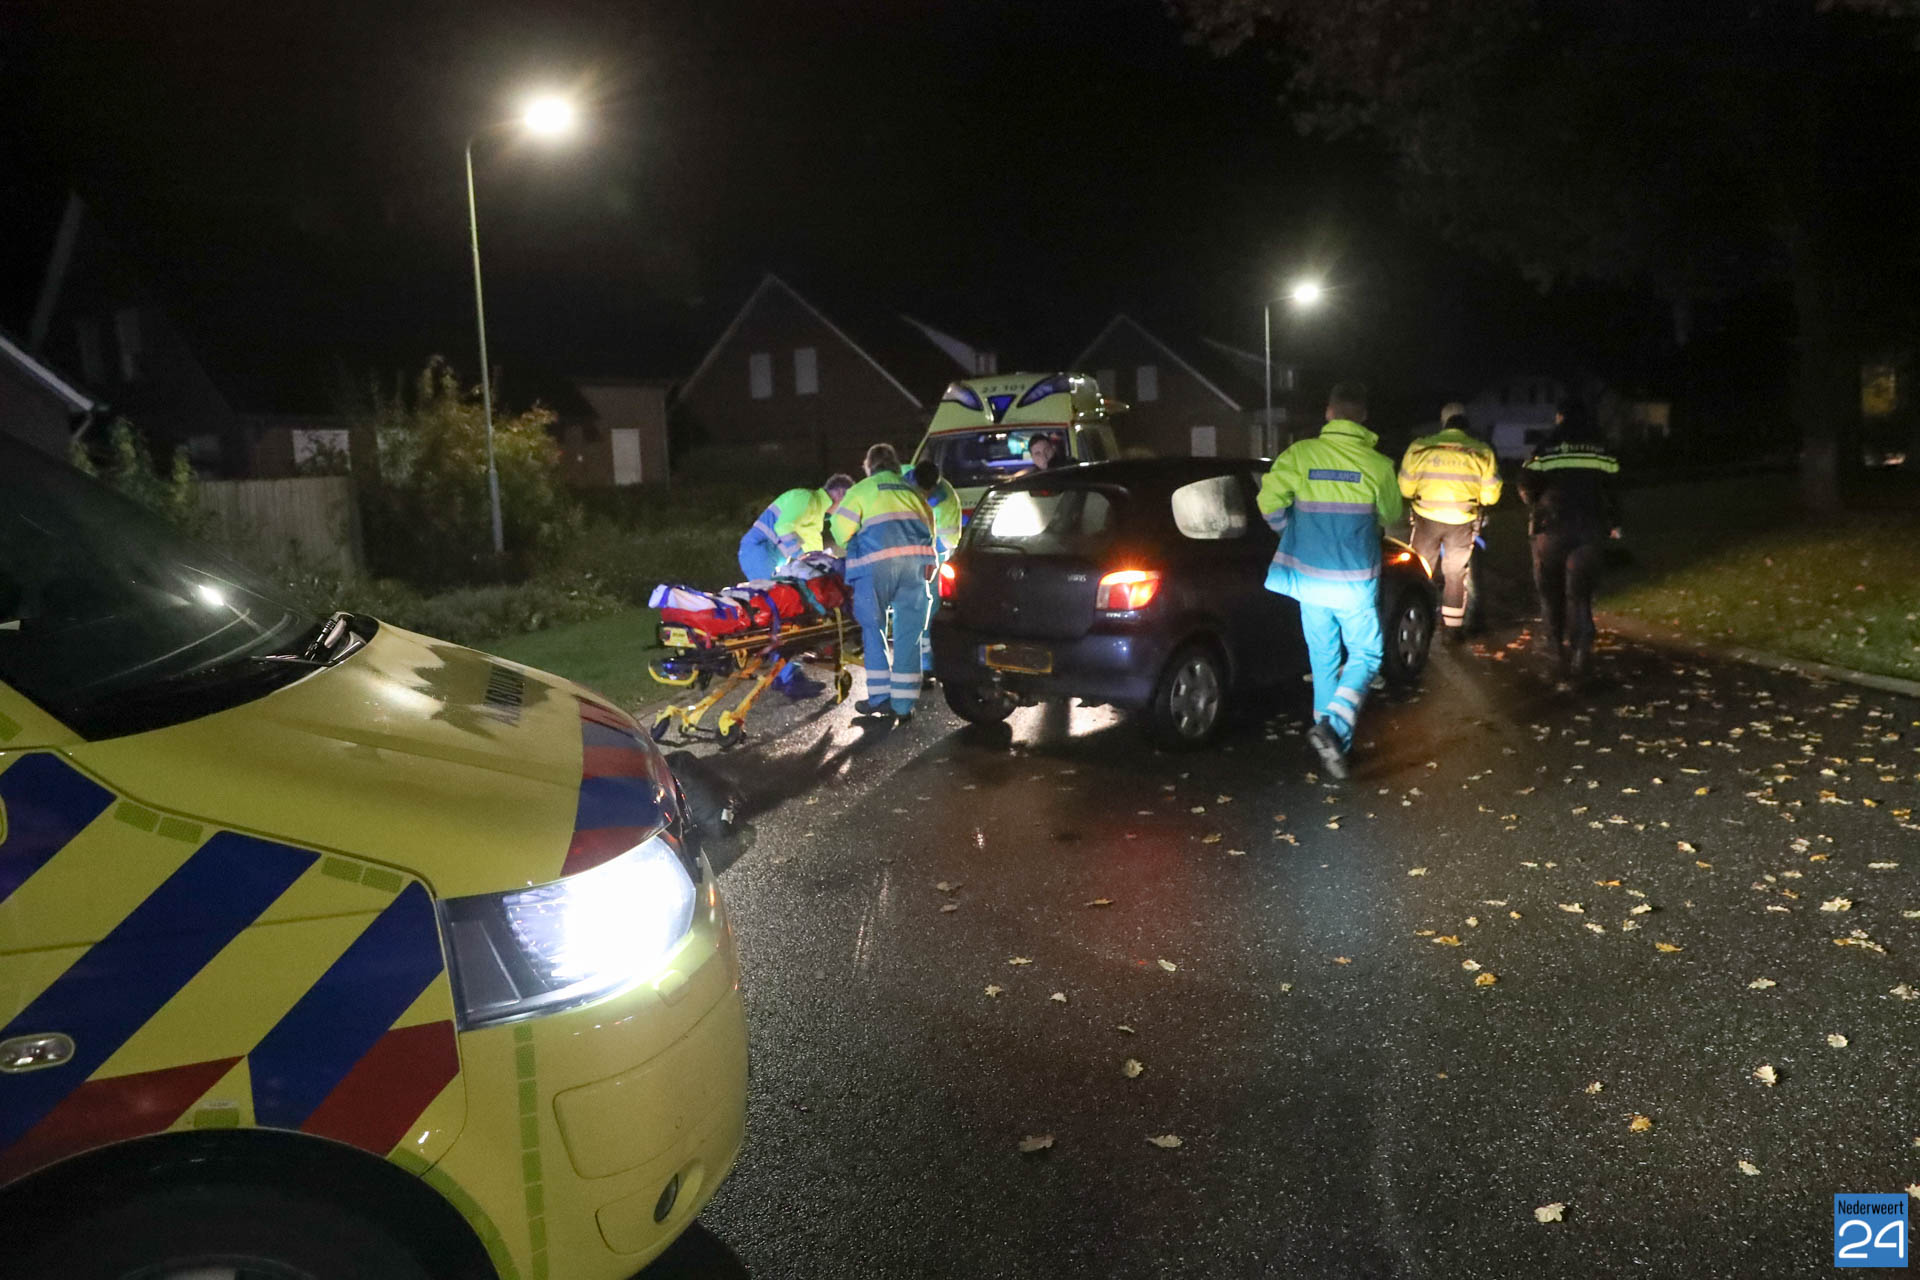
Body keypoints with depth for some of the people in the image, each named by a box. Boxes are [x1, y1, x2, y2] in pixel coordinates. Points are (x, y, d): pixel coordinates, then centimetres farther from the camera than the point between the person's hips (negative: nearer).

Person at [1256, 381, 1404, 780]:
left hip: (1309, 576, 2)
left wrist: (1290, 531, 7)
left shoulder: (1299, 455, -7)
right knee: (1365, 655, 10)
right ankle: (1333, 727, -10)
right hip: (1355, 581, -2)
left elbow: (1269, 503, -13)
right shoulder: (1377, 464, -8)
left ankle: (1333, 738, 23)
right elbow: (1391, 516, 7)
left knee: (1324, 660, 15)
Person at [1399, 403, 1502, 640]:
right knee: (1455, 574, 15)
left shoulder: (1420, 448, -6)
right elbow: (1490, 495, -1)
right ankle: (1454, 627, 19)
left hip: (1427, 518, 0)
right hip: (1462, 522, 1)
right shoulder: (1482, 452, -4)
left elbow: (1405, 488, 0)